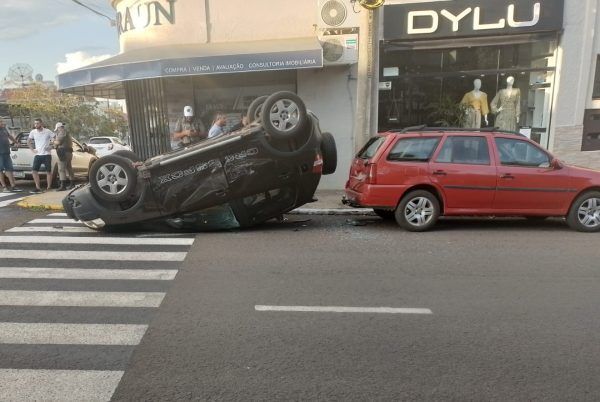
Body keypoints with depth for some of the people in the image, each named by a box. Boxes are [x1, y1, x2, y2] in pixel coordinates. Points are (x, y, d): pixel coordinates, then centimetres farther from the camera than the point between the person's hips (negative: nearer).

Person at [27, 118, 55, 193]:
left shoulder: (48, 132, -6)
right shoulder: (33, 132, 4)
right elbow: (28, 141, 17)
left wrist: (51, 147, -7)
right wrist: (32, 149, 6)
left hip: (46, 155, -3)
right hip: (38, 155, 3)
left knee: (48, 172, 2)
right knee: (34, 171, -3)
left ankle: (49, 188, 11)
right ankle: (38, 188, 3)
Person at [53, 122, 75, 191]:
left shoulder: (62, 132, -7)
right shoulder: (67, 133, 23)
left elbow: (58, 142, -15)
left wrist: (54, 141, 7)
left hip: (63, 152, -10)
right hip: (68, 152, 10)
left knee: (61, 169, -13)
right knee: (69, 168, 16)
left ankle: (63, 186, -20)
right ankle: (72, 184, 22)